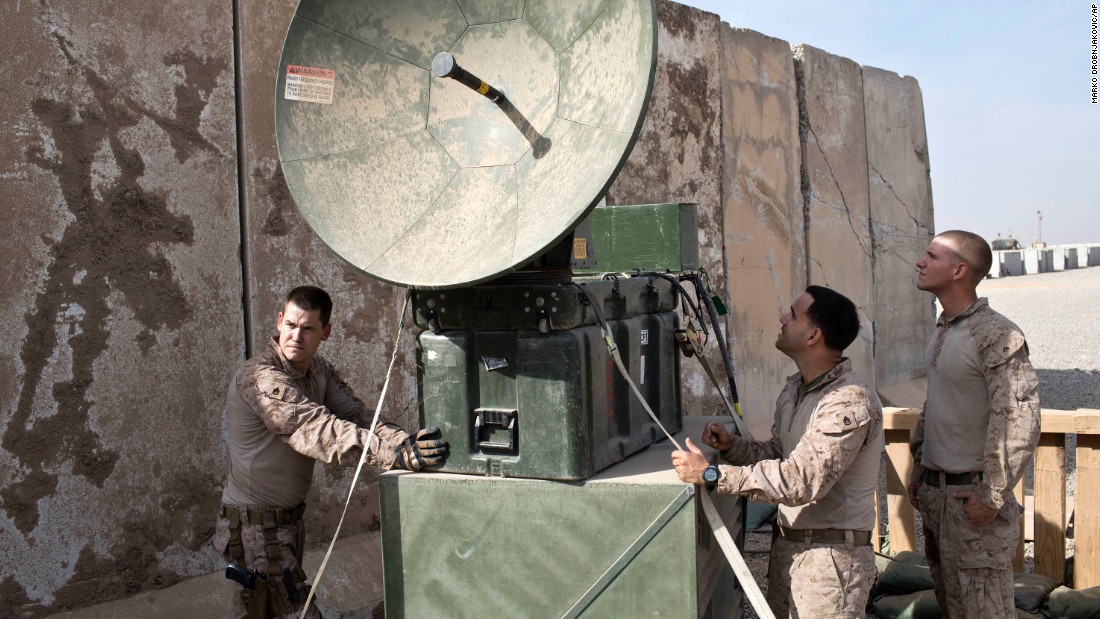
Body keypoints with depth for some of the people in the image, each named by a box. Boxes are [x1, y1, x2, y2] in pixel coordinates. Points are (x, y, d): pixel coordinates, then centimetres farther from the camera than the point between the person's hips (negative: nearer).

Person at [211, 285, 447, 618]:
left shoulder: (319, 370, 4)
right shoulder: (261, 378, -24)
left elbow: (355, 414, -10)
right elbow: (320, 431, -37)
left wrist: (403, 441, -31)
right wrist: (397, 452, -47)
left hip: (289, 515, 8)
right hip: (255, 524, -8)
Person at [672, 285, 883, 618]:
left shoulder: (851, 402, -21)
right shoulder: (794, 390, 9)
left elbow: (801, 479, -29)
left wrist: (711, 475, -27)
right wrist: (731, 445, -2)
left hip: (830, 556, -8)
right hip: (786, 547, 8)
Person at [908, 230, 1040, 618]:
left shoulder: (997, 335, -17)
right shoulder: (942, 331, 11)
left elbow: (1019, 421, -21)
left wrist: (992, 497, -19)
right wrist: (919, 468, 18)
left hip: (972, 496, -9)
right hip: (935, 495, 9)